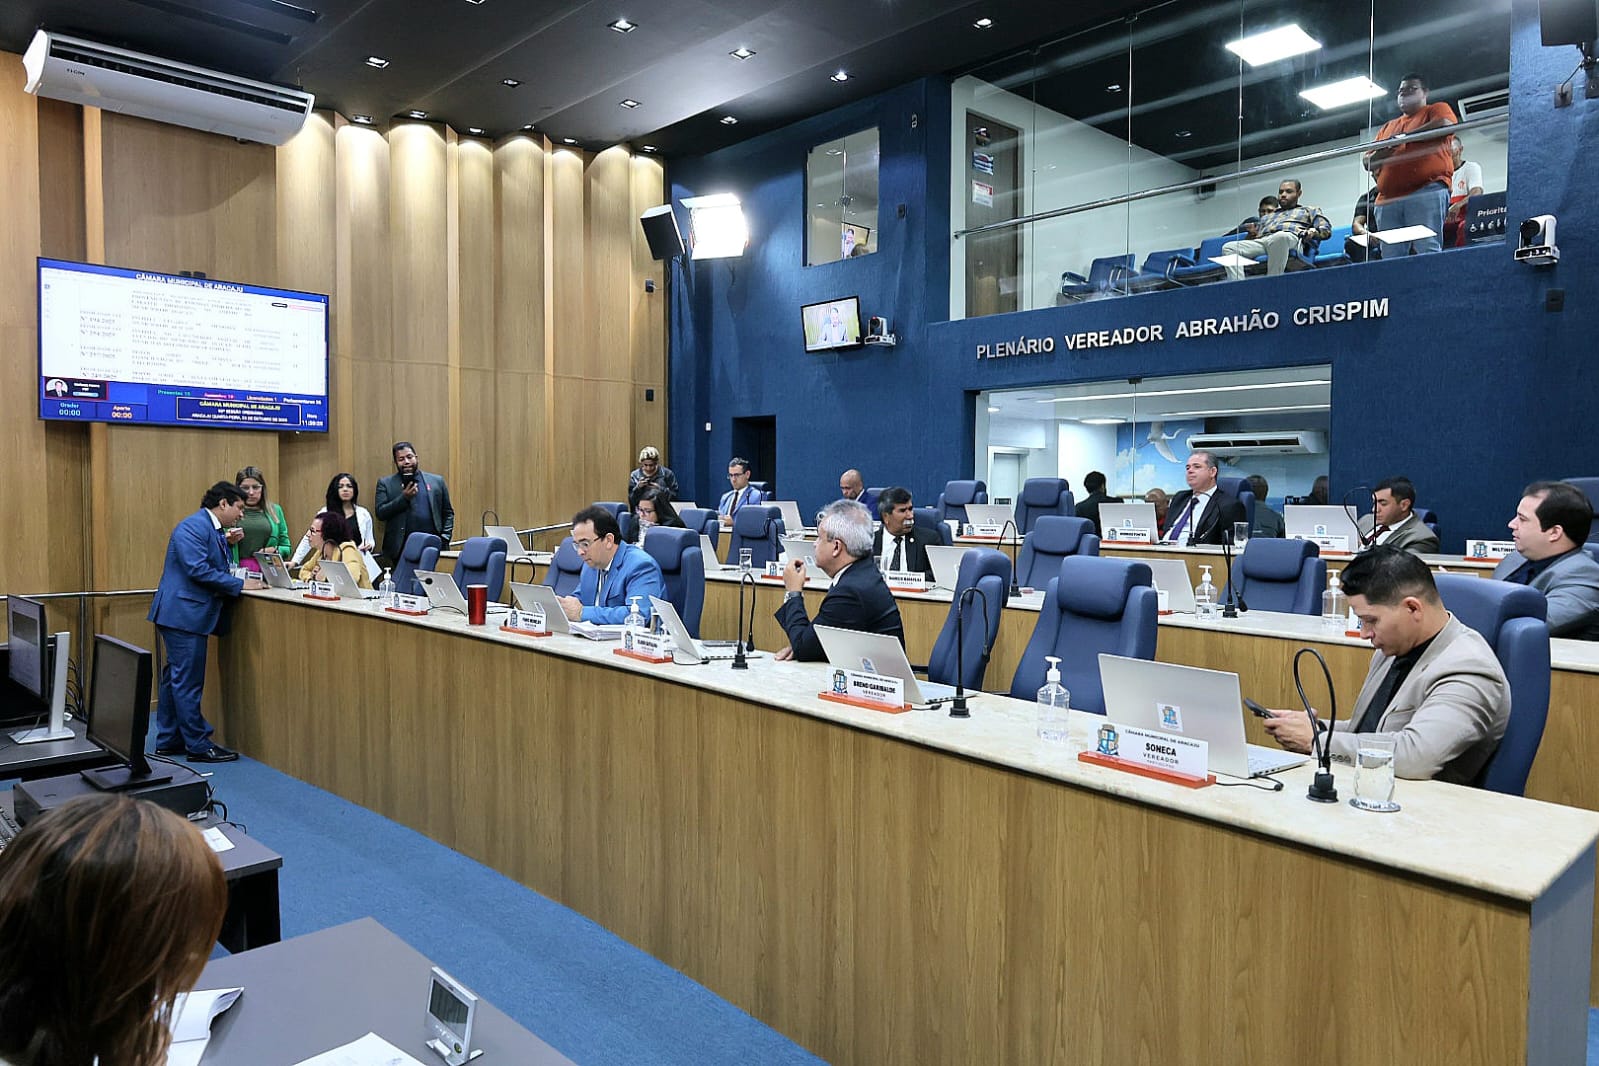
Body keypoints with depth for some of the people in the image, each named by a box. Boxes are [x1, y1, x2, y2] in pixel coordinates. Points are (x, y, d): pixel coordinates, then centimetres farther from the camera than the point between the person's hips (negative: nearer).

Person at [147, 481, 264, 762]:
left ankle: (168, 742, 26)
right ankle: (198, 746, 1)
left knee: (176, 678, 17)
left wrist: (249, 577, 0)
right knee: (188, 682, -4)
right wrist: (240, 584, -19)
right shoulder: (193, 527, -15)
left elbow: (219, 570, 17)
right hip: (183, 613, -11)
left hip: (190, 614, 11)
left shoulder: (217, 531, 16)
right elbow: (199, 570, -24)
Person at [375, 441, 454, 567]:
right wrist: (404, 498, -12)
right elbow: (380, 513, -1)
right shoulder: (386, 484, 8)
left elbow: (448, 513, 13)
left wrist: (444, 539, 1)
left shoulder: (436, 481, 12)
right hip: (400, 549, -1)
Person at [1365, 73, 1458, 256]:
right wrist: (1386, 148, 3)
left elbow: (1445, 125, -5)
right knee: (1390, 257, -7)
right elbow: (1368, 161, 25)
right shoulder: (1388, 127, 33)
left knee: (1426, 250, -19)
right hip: (1388, 199, 5)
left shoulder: (1436, 110, 18)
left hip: (1427, 192, -5)